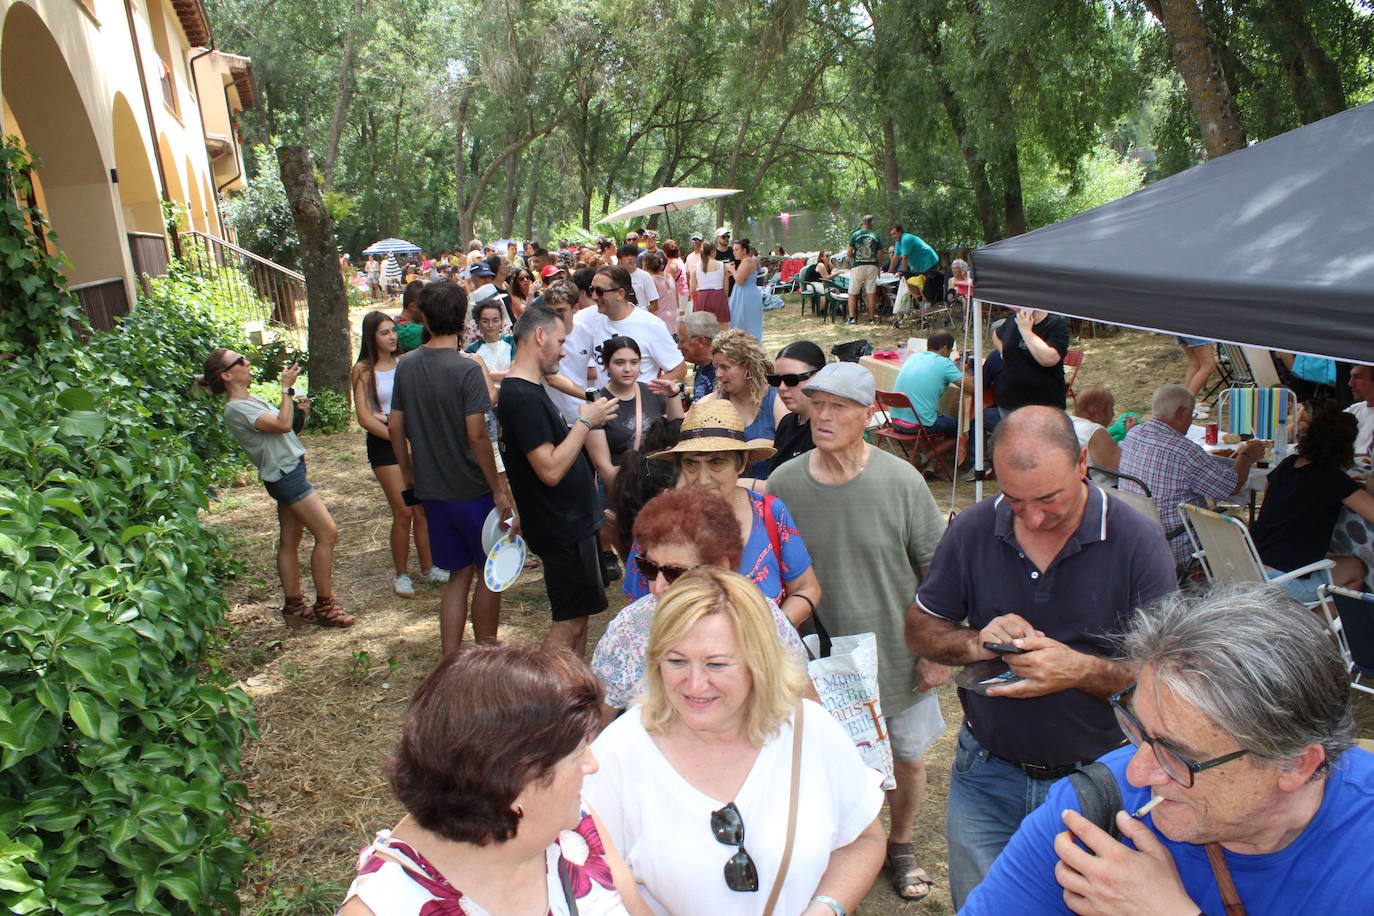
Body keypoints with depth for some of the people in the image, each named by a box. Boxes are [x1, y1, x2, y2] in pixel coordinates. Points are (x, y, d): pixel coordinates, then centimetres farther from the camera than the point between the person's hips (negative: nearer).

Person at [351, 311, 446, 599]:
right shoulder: (364, 370, -4)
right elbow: (365, 419, -8)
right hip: (384, 445, -4)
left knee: (423, 509, 6)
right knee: (403, 512, -5)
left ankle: (427, 568, 20)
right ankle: (401, 575, 11)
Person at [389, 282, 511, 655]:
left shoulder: (407, 366, 1)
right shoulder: (467, 369, -17)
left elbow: (395, 427, 7)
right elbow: (476, 435, -20)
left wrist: (409, 475, 19)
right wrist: (498, 490, -13)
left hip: (432, 490, 5)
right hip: (472, 490, -5)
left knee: (458, 574, 16)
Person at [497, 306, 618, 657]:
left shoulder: (529, 389, 11)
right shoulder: (523, 397, -22)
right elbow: (550, 470, -27)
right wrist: (585, 422, -19)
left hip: (572, 519, 10)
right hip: (562, 528, -10)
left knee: (578, 613, 19)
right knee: (570, 622, -2)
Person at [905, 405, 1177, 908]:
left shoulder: (1137, 541, -13)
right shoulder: (972, 530, -6)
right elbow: (919, 630, 2)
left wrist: (1080, 670, -29)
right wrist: (976, 643, -18)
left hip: (1097, 781, -2)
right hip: (987, 776, 2)